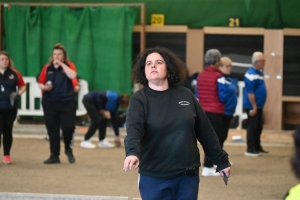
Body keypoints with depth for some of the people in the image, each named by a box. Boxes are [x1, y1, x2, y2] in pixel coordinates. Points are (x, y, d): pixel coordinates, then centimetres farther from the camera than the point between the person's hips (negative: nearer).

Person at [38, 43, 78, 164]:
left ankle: (68, 149, 18)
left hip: (67, 102, -2)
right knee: (52, 129, 3)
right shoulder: (47, 68, 7)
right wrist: (45, 87, -12)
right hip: (50, 103, 2)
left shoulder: (69, 66, 2)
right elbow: (41, 83, 10)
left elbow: (72, 75, -19)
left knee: (68, 127, -9)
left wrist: (61, 64, -16)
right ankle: (54, 155, 11)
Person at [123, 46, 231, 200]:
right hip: (154, 177, -3)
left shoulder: (185, 95, 4)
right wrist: (133, 152, -43)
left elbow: (205, 131, 10)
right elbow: (133, 129, -23)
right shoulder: (139, 99, -5)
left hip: (187, 176, 3)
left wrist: (221, 160, 12)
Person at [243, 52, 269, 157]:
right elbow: (250, 92, -21)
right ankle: (250, 150, 1)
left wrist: (258, 106, 15)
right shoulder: (251, 74, -17)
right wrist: (254, 107, -21)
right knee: (252, 127, -4)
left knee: (258, 127, 14)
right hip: (252, 106, -9)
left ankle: (257, 148, 22)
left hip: (259, 105, 9)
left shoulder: (259, 72, 12)